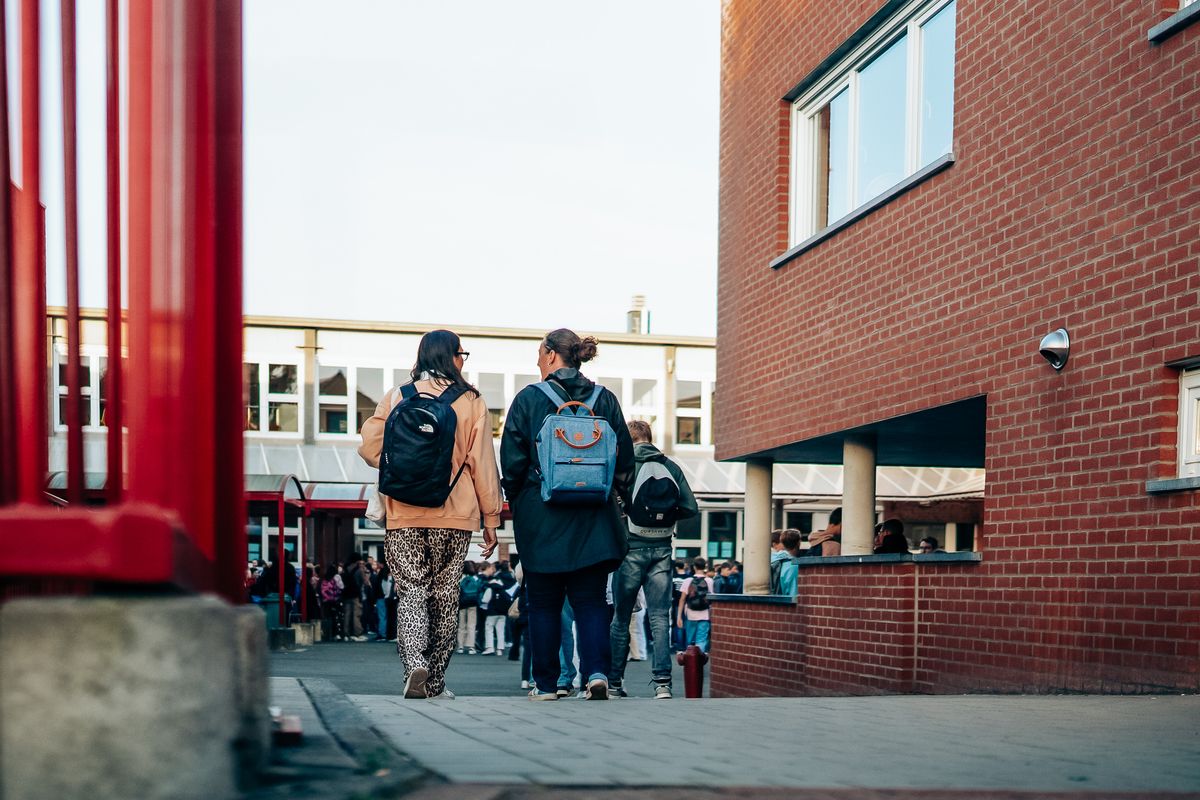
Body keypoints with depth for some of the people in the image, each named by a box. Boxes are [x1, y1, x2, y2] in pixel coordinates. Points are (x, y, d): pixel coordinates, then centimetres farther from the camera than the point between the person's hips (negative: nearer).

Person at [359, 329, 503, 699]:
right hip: (455, 516, 0)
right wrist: (491, 518, 6)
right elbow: (483, 464, 0)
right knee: (445, 596, 9)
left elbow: (370, 446, -1)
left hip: (405, 515, 0)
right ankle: (435, 681, 15)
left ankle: (415, 663, -20)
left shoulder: (397, 397, 2)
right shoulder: (471, 401, 0)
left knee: (411, 591, 4)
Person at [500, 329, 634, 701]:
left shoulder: (528, 399, -4)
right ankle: (597, 672, -12)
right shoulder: (606, 400, 4)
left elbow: (512, 459, -2)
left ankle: (545, 684, 10)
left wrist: (516, 501, 12)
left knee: (543, 602, 7)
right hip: (594, 517, 2)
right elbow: (625, 459, 6)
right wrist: (614, 497, 18)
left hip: (541, 516, -2)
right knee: (591, 599, 6)